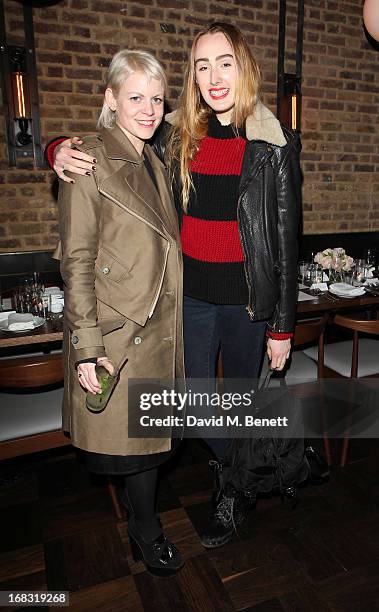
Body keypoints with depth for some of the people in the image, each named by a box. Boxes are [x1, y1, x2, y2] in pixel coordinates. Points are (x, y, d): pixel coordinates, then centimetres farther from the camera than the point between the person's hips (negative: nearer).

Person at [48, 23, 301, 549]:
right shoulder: (174, 137, 2)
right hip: (191, 296, 3)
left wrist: (282, 327, -5)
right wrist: (62, 151, -13)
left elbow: (286, 242, -5)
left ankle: (231, 494, 45)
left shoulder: (275, 146, -6)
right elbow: (108, 153, 12)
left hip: (247, 300, -2)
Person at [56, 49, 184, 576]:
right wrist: (86, 347, -17)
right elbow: (76, 262, -13)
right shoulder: (90, 161, -10)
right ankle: (146, 531, 35)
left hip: (159, 330, 7)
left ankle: (143, 526, 41)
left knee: (152, 435, 17)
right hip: (117, 336, -7)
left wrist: (171, 327, 16)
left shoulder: (154, 163, 13)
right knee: (132, 437, 8)